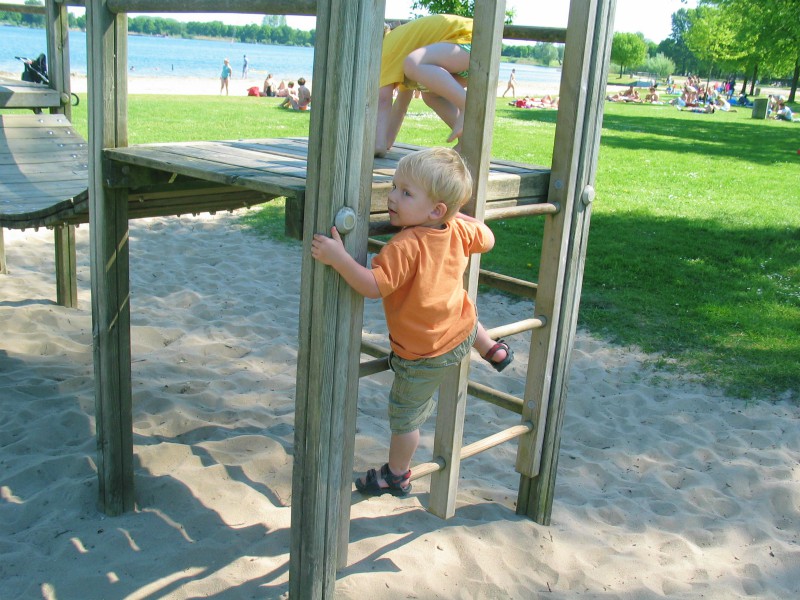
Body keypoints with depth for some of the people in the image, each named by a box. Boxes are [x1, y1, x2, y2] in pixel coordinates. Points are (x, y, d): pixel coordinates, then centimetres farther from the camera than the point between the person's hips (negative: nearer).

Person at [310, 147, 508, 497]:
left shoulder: (406, 247, -34)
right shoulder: (460, 230, -11)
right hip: (463, 330, 6)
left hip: (424, 355, -6)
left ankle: (396, 477, 34)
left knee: (405, 415, 15)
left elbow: (374, 286, -41)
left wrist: (338, 258, -47)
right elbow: (487, 239, 10)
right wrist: (460, 213, 18)